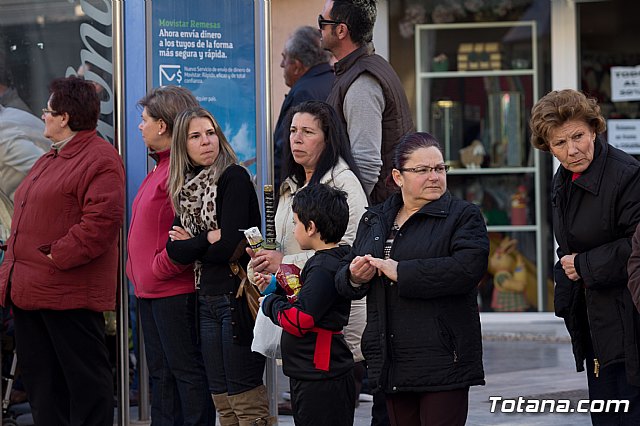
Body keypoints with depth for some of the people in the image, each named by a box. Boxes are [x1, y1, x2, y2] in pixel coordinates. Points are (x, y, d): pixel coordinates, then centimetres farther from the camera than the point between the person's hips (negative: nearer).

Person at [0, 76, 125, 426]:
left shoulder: (99, 159, -11)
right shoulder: (49, 160, 21)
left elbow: (103, 220, -22)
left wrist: (56, 258, -20)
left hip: (70, 292, -10)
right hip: (30, 289, 10)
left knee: (84, 375, -3)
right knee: (40, 377, 12)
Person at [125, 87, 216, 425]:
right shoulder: (160, 167, 16)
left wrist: (160, 267, -17)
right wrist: (140, 272, 16)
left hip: (175, 291, -11)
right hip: (150, 290, 11)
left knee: (187, 371, -3)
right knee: (160, 373, 16)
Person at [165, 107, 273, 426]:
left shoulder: (233, 177, -8)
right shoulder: (186, 187, 12)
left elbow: (229, 246, -16)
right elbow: (174, 249, 3)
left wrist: (191, 243, -1)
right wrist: (208, 238, -12)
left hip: (238, 297, -8)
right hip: (208, 300, 8)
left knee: (245, 398, -7)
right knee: (222, 399, 10)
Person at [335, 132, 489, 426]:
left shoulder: (463, 216, -1)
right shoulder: (374, 220, 17)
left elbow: (468, 268, -19)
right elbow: (343, 279, 21)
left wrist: (400, 272, -19)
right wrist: (354, 278, -5)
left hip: (443, 360, -5)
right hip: (391, 364, 6)